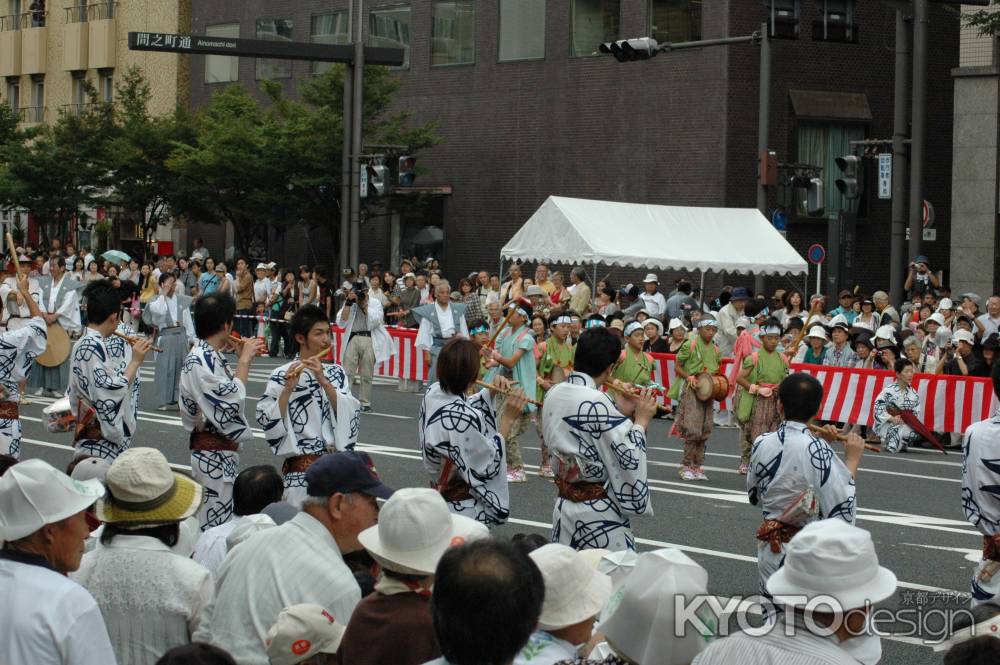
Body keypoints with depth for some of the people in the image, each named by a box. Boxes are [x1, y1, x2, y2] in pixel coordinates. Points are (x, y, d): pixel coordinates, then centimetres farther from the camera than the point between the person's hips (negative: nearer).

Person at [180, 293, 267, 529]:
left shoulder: (210, 356, 11)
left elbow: (226, 392, 23)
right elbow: (231, 401, -23)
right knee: (214, 527, -6)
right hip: (213, 456, -10)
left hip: (223, 453, 10)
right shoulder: (199, 361, -18)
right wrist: (244, 360, -13)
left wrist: (245, 358, 14)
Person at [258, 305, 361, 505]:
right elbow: (268, 422, -12)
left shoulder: (336, 373, 10)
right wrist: (289, 388, -22)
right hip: (302, 468, -4)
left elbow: (349, 413, -4)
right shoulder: (282, 376, -3)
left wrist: (323, 381, -15)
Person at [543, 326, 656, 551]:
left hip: (564, 507, 8)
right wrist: (641, 420, -5)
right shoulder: (597, 403, -21)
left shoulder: (554, 395, 4)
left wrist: (620, 414, 10)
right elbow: (629, 459, -19)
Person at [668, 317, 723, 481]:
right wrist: (689, 376, -17)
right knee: (693, 429, -13)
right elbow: (677, 367, -2)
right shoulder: (690, 346, -4)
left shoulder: (716, 350, 12)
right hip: (691, 389, -6)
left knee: (704, 431, 6)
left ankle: (698, 467, 13)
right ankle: (686, 467, -4)